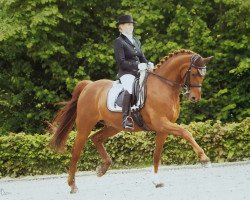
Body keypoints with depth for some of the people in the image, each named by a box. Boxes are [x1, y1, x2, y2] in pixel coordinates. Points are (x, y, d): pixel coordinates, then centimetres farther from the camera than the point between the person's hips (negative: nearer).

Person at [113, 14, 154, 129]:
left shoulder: (137, 41, 21)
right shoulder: (119, 42, -3)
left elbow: (142, 57, 23)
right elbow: (121, 62, -12)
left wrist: (148, 64, -1)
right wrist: (137, 66, -21)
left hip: (138, 72, 8)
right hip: (126, 73, -8)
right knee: (130, 88, -37)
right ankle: (125, 119, -42)